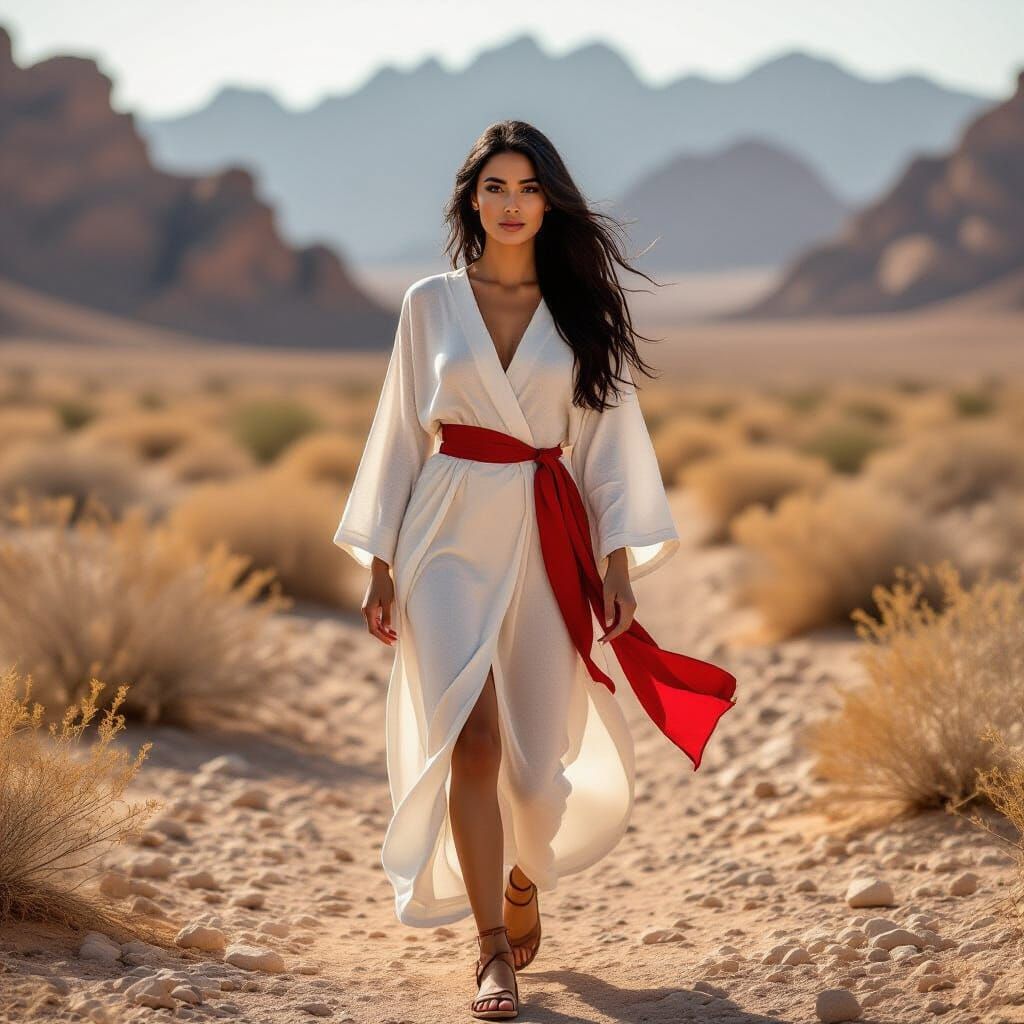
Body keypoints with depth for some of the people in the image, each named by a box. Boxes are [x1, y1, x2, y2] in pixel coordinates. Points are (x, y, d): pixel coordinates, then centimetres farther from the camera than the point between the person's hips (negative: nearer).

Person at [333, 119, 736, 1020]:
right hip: (451, 537, -1)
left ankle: (523, 880, 37)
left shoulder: (582, 310, 6)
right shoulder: (430, 303, 6)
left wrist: (617, 559, -2)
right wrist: (380, 564, 5)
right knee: (471, 735, -14)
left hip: (547, 540, 1)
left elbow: (609, 438, 5)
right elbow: (402, 433, 9)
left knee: (540, 750, 4)